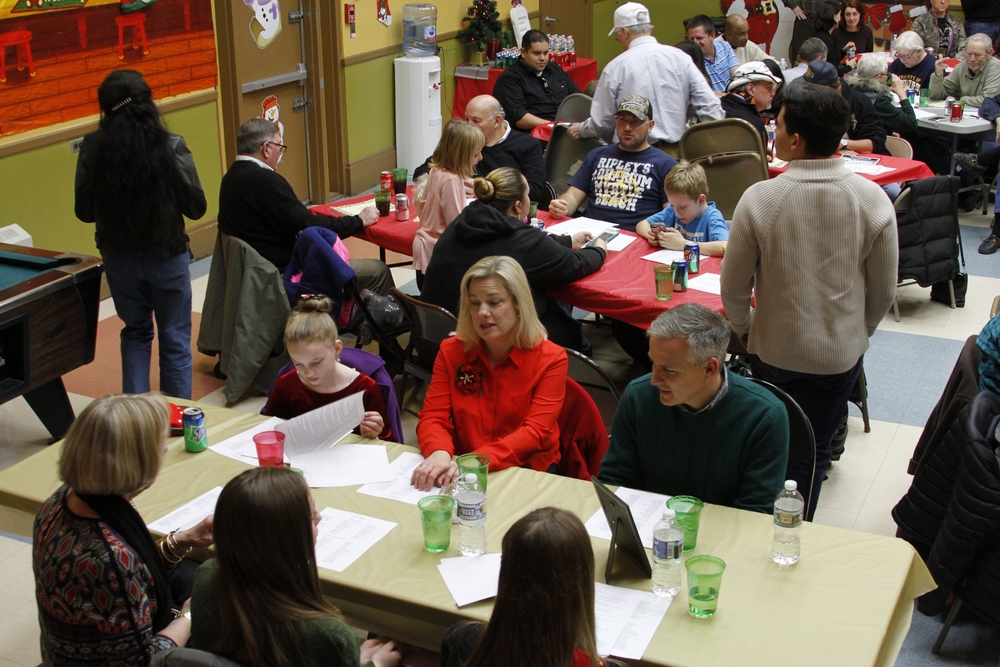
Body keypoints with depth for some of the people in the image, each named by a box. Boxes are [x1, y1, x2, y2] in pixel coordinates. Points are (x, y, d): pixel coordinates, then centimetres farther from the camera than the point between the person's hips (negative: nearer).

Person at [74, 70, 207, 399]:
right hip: (167, 256, -2)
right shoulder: (172, 147, -17)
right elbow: (196, 208, -11)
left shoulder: (92, 149, -11)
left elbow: (84, 211, -4)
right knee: (175, 340, 13)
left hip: (118, 258, 2)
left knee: (135, 333, 22)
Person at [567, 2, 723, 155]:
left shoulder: (615, 67, -3)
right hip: (676, 152, 3)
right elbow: (711, 108, -1)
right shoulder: (680, 57, 3)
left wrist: (581, 129, 22)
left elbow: (601, 123, 2)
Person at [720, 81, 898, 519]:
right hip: (841, 353, 1)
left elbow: (734, 288, -10)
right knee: (814, 451, 18)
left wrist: (744, 331, 10)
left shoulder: (759, 199, -19)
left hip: (773, 348, -1)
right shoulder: (874, 200, -14)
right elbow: (883, 293, -3)